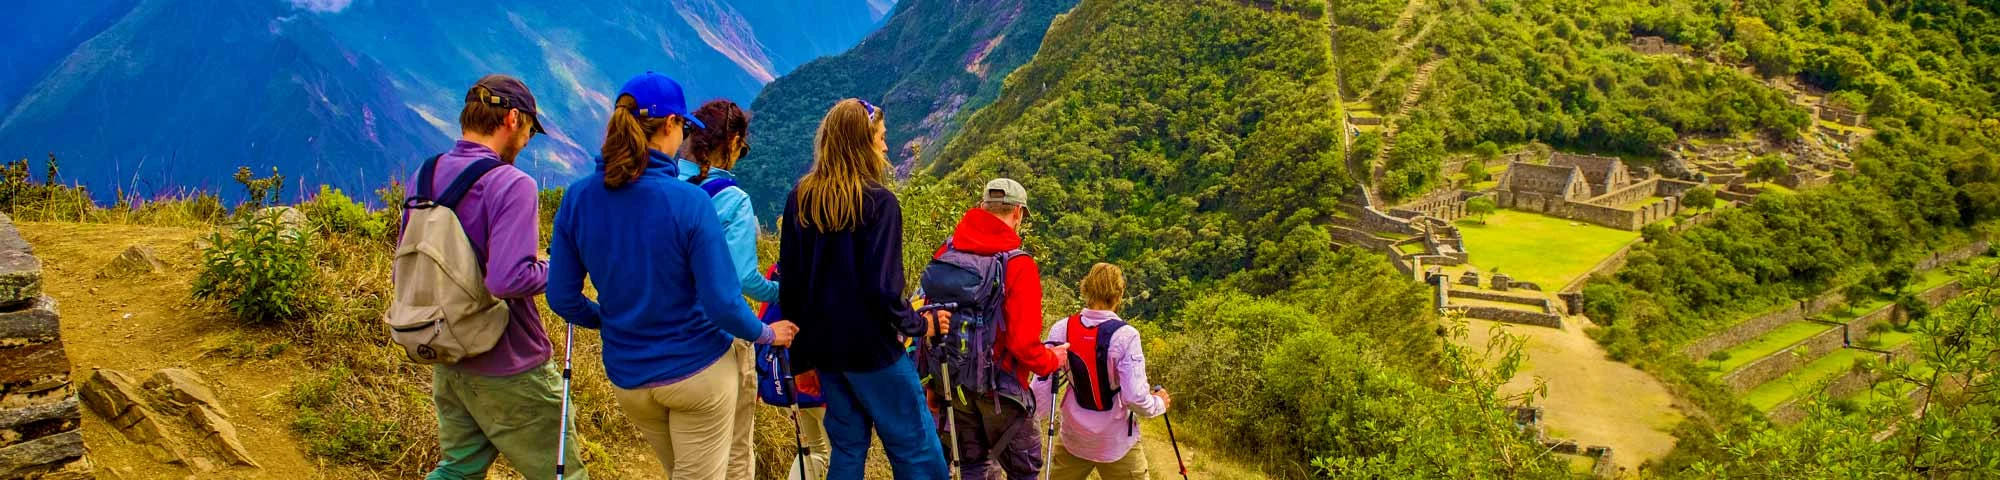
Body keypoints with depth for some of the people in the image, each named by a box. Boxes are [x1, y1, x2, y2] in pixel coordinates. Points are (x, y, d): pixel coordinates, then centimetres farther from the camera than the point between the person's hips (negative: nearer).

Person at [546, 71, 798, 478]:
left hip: (628, 379, 5)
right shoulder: (688, 201, -21)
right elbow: (723, 304, -20)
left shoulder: (578, 198, -8)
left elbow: (562, 298, -1)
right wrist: (766, 333, -1)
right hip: (698, 371, -5)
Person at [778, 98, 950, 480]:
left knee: (847, 447, 17)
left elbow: (788, 278, 7)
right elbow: (882, 287, -19)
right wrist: (918, 325, -4)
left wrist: (803, 333, 16)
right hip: (871, 347, -7)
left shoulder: (799, 199, 4)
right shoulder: (878, 201, -15)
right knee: (917, 449, 2)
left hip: (824, 346, 7)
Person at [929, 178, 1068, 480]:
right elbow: (1022, 342, -22)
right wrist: (1053, 360, -2)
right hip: (999, 390, -5)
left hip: (954, 384, 5)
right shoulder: (1018, 265, -19)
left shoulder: (946, 253, -4)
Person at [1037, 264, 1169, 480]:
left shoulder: (1061, 330, -9)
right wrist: (1159, 403, 1)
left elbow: (1042, 385, -6)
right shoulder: (1125, 335, -18)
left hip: (1074, 439, 3)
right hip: (1117, 443, -3)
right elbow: (1136, 397, -19)